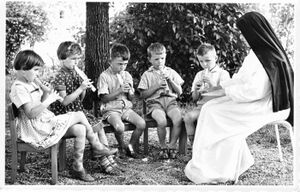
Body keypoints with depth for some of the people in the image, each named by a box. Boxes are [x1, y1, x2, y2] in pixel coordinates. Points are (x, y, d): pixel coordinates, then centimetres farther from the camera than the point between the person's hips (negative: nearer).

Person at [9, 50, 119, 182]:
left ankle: (77, 167, 4)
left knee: (80, 129, -4)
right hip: (37, 130, -10)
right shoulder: (19, 88, -16)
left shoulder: (30, 83, 15)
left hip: (47, 123, 10)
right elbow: (31, 113, -26)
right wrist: (49, 100, -22)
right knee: (80, 115, -12)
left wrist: (46, 93, 2)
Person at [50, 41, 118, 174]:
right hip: (65, 115, -8)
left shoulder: (75, 74, 12)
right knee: (93, 127, -18)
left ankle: (108, 159, -3)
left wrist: (84, 89, -5)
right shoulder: (60, 77, -13)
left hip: (78, 111, 8)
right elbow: (64, 101, -21)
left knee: (99, 125, -5)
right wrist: (80, 88, -23)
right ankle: (105, 160, -7)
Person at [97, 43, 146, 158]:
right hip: (111, 110, -5)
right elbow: (104, 98, -11)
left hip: (126, 107, 5)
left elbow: (131, 98, 14)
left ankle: (131, 147, 2)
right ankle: (122, 148, -3)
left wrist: (129, 91, -9)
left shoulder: (127, 75, 11)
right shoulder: (104, 76, -5)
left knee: (142, 123, -20)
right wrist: (119, 91, -17)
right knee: (119, 127, -34)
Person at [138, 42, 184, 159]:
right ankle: (163, 147, -9)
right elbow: (143, 95, 3)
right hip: (154, 102, -2)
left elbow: (179, 92, 12)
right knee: (162, 121, -33)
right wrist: (157, 86, -7)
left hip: (170, 101, 2)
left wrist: (170, 80, -2)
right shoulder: (147, 75, 9)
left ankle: (172, 146, -11)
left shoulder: (171, 72, 15)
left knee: (178, 119, -29)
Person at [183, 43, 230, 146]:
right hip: (201, 105, 4)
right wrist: (196, 90, -4)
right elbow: (194, 99, 18)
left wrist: (212, 84, -17)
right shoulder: (199, 75, 19)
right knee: (188, 117, -26)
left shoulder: (223, 73, 5)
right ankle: (193, 144, -16)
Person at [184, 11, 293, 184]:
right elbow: (242, 78, 16)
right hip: (259, 100, 9)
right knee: (212, 109, 1)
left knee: (213, 112, -11)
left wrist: (223, 91, -16)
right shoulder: (260, 50, 9)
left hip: (268, 105, -9)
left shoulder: (267, 56, -21)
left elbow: (254, 90, -27)